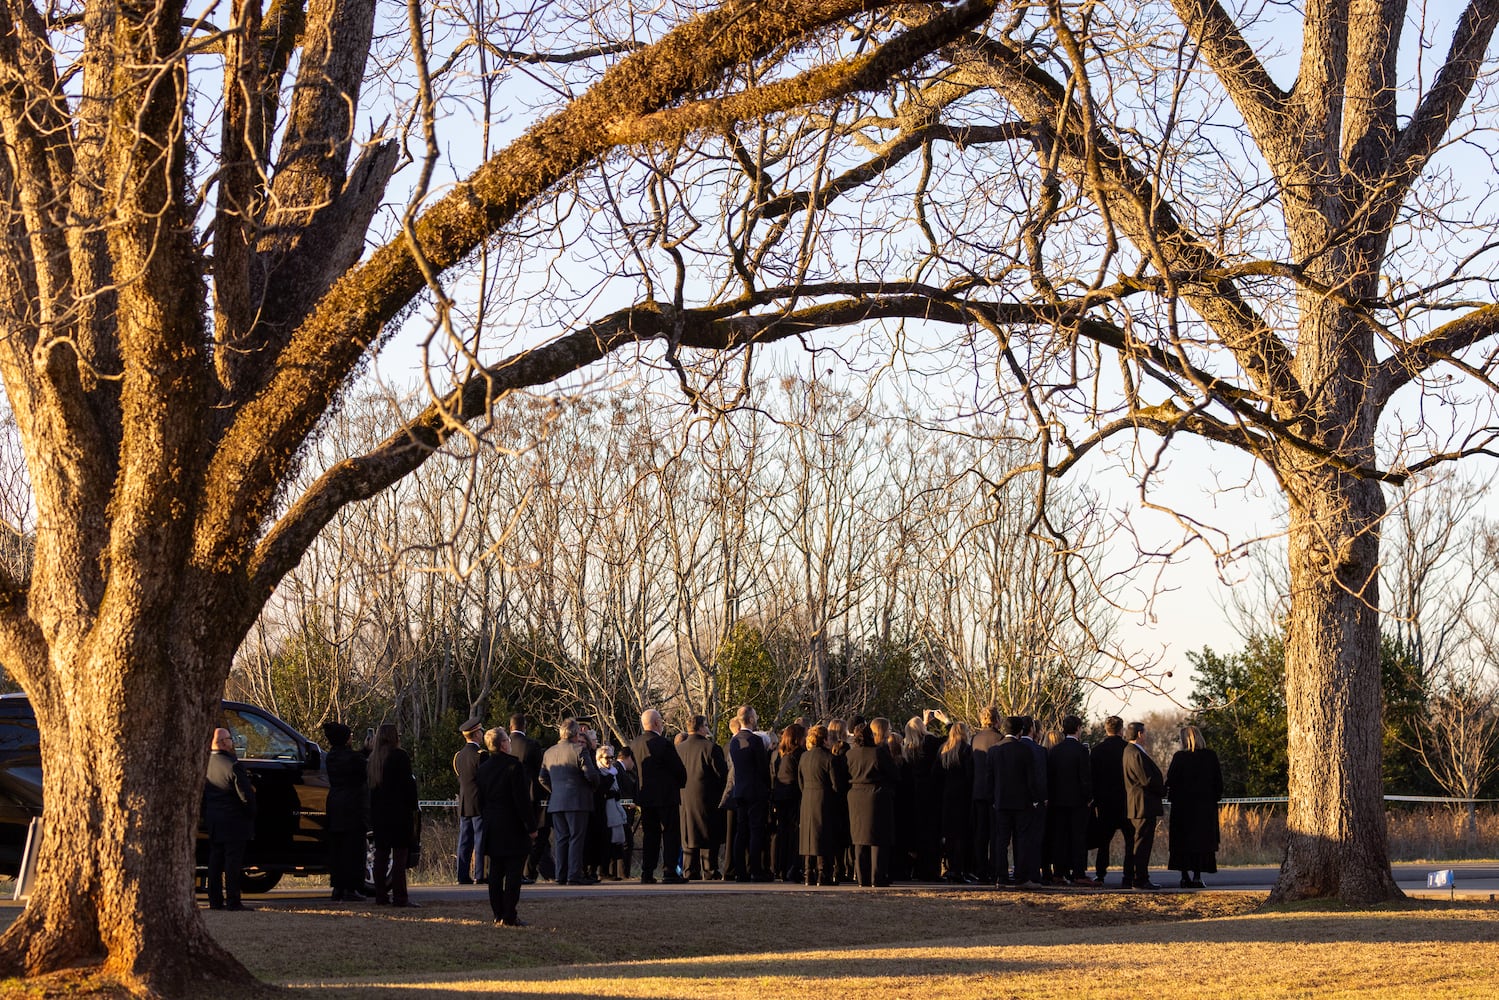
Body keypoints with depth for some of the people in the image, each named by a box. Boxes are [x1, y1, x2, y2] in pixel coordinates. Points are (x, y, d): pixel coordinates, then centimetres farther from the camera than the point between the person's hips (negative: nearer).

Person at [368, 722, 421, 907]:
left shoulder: (373, 758, 11)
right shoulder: (400, 756, -10)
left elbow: (370, 783, 12)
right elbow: (408, 785, -12)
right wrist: (413, 809, -6)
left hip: (378, 813, 7)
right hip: (399, 812, -7)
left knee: (381, 852, 10)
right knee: (400, 853, -6)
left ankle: (381, 895, 9)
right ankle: (399, 896, -10)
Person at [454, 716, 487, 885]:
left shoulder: (459, 755, 11)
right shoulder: (480, 754, -12)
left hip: (463, 804, 7)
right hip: (479, 802, -7)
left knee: (465, 840, 7)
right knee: (481, 839, -5)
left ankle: (463, 875, 7)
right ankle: (479, 875, -7)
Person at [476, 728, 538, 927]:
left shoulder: (482, 768, 7)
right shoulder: (514, 766, -14)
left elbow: (479, 799, 12)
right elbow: (523, 799, -15)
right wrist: (531, 827, -10)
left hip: (492, 828, 7)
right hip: (513, 828, -7)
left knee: (495, 873, 11)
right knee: (513, 873, -4)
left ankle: (498, 915, 13)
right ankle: (509, 917, -7)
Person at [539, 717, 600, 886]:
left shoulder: (549, 753, 11)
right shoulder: (580, 750, -9)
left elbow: (543, 779, 11)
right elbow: (591, 775, -14)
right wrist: (593, 785, 6)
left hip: (556, 802, 6)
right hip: (577, 801, -6)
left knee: (561, 839, 9)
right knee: (576, 838, -4)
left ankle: (561, 875, 8)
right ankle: (574, 875, -8)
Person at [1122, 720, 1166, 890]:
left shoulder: (1129, 751, 15)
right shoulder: (1136, 754, -18)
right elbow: (1147, 780, -20)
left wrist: (1161, 786, 12)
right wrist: (1163, 789, -5)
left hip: (1134, 806, 11)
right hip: (1144, 804, -11)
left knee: (1134, 842, 15)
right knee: (1143, 842, -7)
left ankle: (1129, 877, 19)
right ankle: (1140, 880, -7)